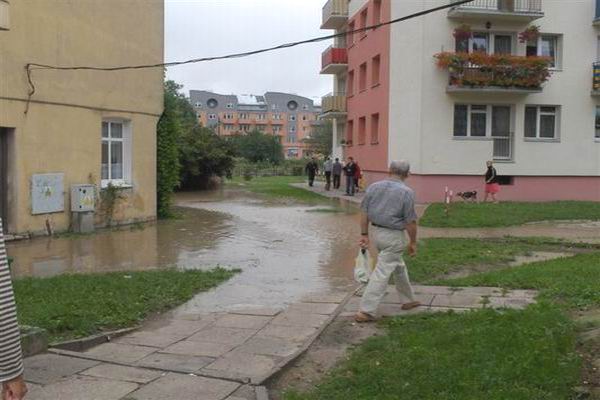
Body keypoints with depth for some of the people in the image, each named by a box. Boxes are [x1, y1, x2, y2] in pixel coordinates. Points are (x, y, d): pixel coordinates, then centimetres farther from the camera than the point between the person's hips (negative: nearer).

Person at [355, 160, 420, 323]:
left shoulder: (374, 187, 0)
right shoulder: (406, 192, -14)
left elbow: (364, 212, 2)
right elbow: (410, 221, -12)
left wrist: (364, 234, 8)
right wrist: (413, 242, -2)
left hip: (377, 231, 7)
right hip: (394, 236, -6)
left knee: (398, 266, 24)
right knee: (382, 273, -3)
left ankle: (408, 300, 37)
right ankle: (366, 311, -4)